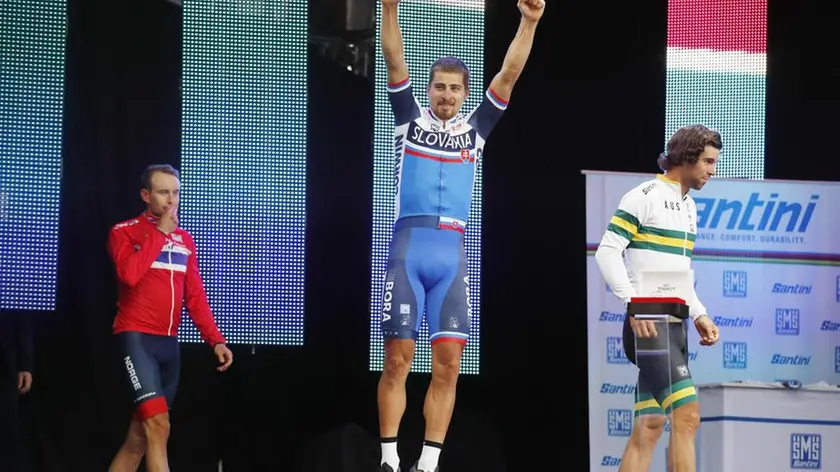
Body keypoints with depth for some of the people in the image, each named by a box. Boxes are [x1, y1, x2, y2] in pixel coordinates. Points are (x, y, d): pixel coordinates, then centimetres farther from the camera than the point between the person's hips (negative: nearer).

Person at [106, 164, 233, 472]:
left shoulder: (185, 240, 15)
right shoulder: (124, 232, -3)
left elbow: (195, 296, 14)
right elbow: (130, 274, -22)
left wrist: (215, 340, 2)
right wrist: (160, 232, -13)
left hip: (169, 342, 7)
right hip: (137, 338, -7)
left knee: (140, 434, 9)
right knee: (158, 424, -19)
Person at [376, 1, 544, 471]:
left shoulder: (475, 129, 15)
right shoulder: (411, 119, 10)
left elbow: (509, 74, 8)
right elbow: (396, 64, -2)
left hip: (452, 254, 2)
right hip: (409, 248, -2)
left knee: (448, 363, -3)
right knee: (398, 361, -3)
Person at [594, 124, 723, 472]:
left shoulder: (689, 207, 19)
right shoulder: (644, 197, -8)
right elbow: (606, 253, -13)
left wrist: (698, 314, 13)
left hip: (674, 326, 9)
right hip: (648, 324, -9)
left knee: (650, 426, 5)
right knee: (687, 414, -16)